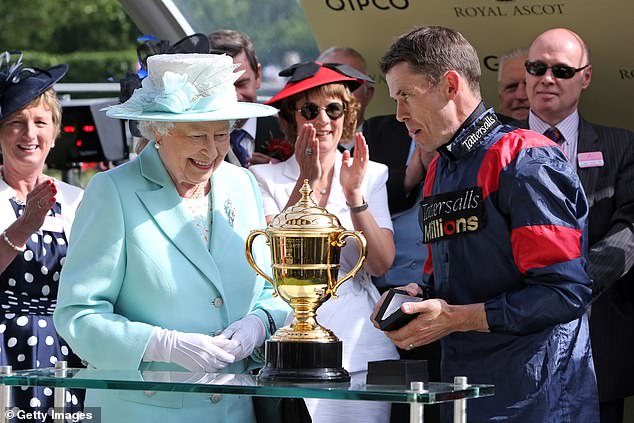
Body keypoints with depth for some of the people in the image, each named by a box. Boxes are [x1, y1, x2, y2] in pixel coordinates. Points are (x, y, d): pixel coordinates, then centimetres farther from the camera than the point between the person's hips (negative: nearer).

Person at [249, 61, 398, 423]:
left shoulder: (373, 176, 10)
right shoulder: (265, 177, 5)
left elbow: (382, 264, -1)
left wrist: (354, 193, -12)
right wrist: (306, 182, -16)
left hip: (362, 349, 1)